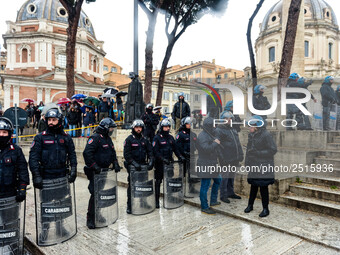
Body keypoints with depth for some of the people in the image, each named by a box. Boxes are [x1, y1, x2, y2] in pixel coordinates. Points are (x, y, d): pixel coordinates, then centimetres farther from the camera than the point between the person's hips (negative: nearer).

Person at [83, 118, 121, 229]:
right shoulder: (95, 138, -14)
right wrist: (94, 166, -25)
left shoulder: (108, 139, 15)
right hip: (95, 172, -9)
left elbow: (113, 153, 24)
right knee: (95, 193, -8)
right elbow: (87, 153, -23)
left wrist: (115, 164, 11)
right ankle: (90, 219, 4)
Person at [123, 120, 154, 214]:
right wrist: (134, 163, -21)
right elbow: (126, 154, -11)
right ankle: (129, 206, 11)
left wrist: (151, 161, -7)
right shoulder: (129, 139, -4)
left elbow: (150, 151, 10)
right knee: (131, 186, 0)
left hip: (143, 165, 4)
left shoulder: (144, 139, 10)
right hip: (132, 166, -4)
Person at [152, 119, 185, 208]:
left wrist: (180, 156, 3)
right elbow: (155, 151, -14)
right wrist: (163, 159, -24)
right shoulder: (157, 138, -7)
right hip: (160, 164, -5)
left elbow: (175, 149, 17)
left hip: (169, 162, 5)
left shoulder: (170, 137, 12)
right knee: (158, 181, 2)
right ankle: (157, 200, 11)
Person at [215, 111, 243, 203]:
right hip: (226, 159, -8)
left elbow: (238, 143, 22)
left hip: (234, 159, 8)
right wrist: (222, 158, -20)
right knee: (225, 177, -2)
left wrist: (240, 155, 15)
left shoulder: (233, 130, 17)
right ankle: (223, 195, 10)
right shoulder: (219, 130, -9)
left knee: (231, 176, 17)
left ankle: (230, 192, 31)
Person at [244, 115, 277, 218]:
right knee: (253, 186, 16)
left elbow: (273, 150, -15)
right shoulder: (251, 135, 6)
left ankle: (265, 209, 17)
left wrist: (258, 152, -21)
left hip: (264, 166, -6)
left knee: (263, 187, 1)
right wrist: (247, 161, 11)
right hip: (254, 165, 6)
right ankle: (250, 205, 30)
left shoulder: (266, 135, -15)